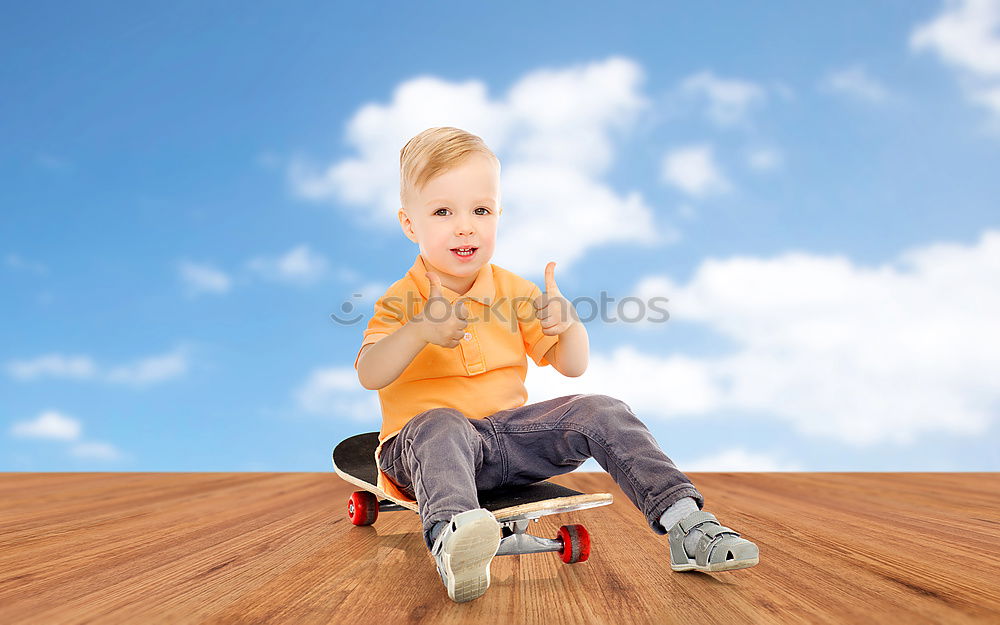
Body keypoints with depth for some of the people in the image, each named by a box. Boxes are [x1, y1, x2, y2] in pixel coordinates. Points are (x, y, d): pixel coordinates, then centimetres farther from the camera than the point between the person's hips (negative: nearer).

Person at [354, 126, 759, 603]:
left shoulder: (513, 291, 8)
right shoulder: (401, 300, -2)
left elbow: (572, 366, 6)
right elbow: (369, 376, -17)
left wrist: (569, 325, -17)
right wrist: (420, 331, -34)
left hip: (510, 430, 4)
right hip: (426, 438, -3)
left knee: (601, 411, -14)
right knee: (439, 428, -38)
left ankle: (685, 523, -17)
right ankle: (451, 538, -63)